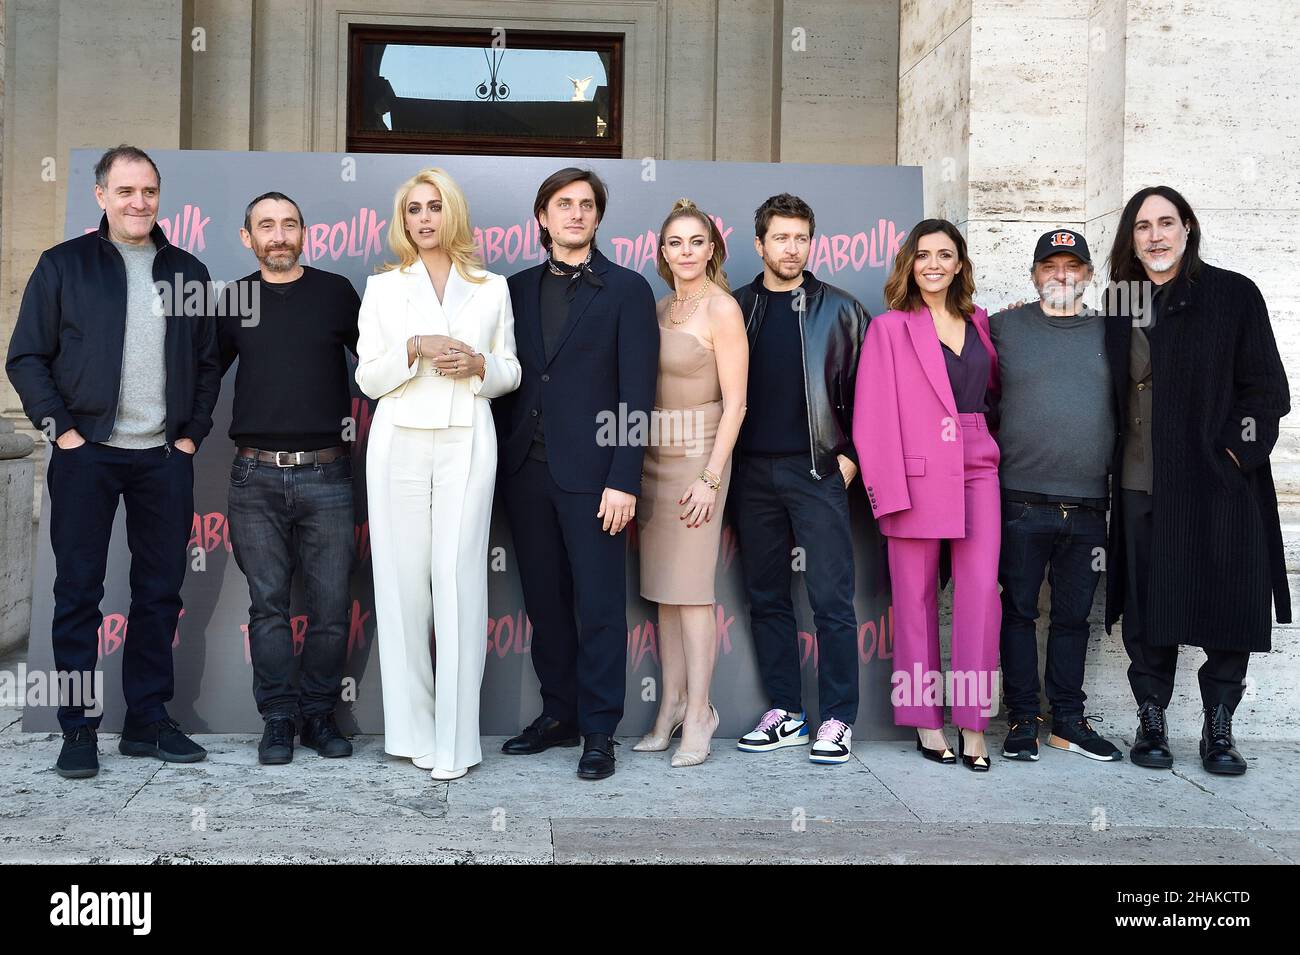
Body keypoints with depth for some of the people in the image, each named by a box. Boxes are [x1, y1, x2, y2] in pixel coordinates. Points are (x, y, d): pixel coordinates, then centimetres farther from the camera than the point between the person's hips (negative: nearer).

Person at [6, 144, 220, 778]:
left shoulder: (187, 272, 12)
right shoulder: (63, 266, 2)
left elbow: (207, 363, 15)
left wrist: (192, 434, 6)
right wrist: (62, 430, -7)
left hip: (164, 457, 3)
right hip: (87, 453, -3)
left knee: (160, 590, 6)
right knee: (79, 592, 1)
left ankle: (147, 721, 17)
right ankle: (78, 731, 10)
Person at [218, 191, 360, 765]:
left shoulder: (336, 292, 7)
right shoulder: (234, 300, 11)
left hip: (326, 474, -1)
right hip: (256, 478, 1)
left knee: (332, 604, 0)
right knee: (268, 604, 2)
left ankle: (318, 713, 14)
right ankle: (279, 718, 12)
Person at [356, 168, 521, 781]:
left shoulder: (492, 288, 12)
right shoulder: (382, 288, 11)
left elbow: (510, 371, 16)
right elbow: (368, 378, 5)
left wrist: (479, 365, -5)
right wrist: (416, 348, -11)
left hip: (465, 444, 0)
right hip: (400, 443, 1)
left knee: (457, 577, -7)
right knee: (403, 578, -2)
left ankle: (455, 738, -3)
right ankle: (412, 728, 8)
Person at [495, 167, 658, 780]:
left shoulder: (626, 290, 1)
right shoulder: (518, 289, 13)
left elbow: (637, 392, -5)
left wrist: (624, 479, -12)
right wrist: (499, 463, 5)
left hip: (591, 474, -4)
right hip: (526, 470, 4)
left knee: (599, 605, 0)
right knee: (545, 602, 12)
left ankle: (599, 731, 9)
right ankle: (558, 715, 24)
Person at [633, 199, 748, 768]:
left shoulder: (722, 308, -8)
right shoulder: (660, 309, 12)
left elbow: (735, 404, -11)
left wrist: (710, 479, -16)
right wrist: (635, 470, 10)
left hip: (698, 455, -6)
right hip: (654, 455, 6)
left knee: (689, 588, -7)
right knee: (662, 588, 8)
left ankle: (698, 715, 1)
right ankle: (671, 705, 15)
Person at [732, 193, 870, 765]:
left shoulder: (839, 310, 4)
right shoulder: (737, 309, 10)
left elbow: (862, 388, 3)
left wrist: (851, 455, -4)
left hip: (817, 470, -3)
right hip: (754, 472, 3)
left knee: (831, 598, -5)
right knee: (766, 598, 7)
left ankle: (838, 719, 2)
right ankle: (784, 713, 16)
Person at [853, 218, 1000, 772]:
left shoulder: (977, 323, 15)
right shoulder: (889, 328, 1)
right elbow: (875, 415, -5)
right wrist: (888, 488, -12)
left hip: (976, 470, 4)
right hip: (917, 472, -4)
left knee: (981, 592, -4)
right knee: (915, 597, 2)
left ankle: (972, 721, 4)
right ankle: (925, 718, 13)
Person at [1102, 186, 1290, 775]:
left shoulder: (1233, 295, 2)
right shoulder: (1120, 304, 11)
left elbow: (1266, 388, 0)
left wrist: (1234, 453, -9)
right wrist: (1113, 464, 5)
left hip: (1218, 482, -2)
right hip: (1140, 484, 3)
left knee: (1225, 605, 0)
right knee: (1146, 610, 4)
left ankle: (1218, 730, 14)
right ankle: (1151, 723, 17)